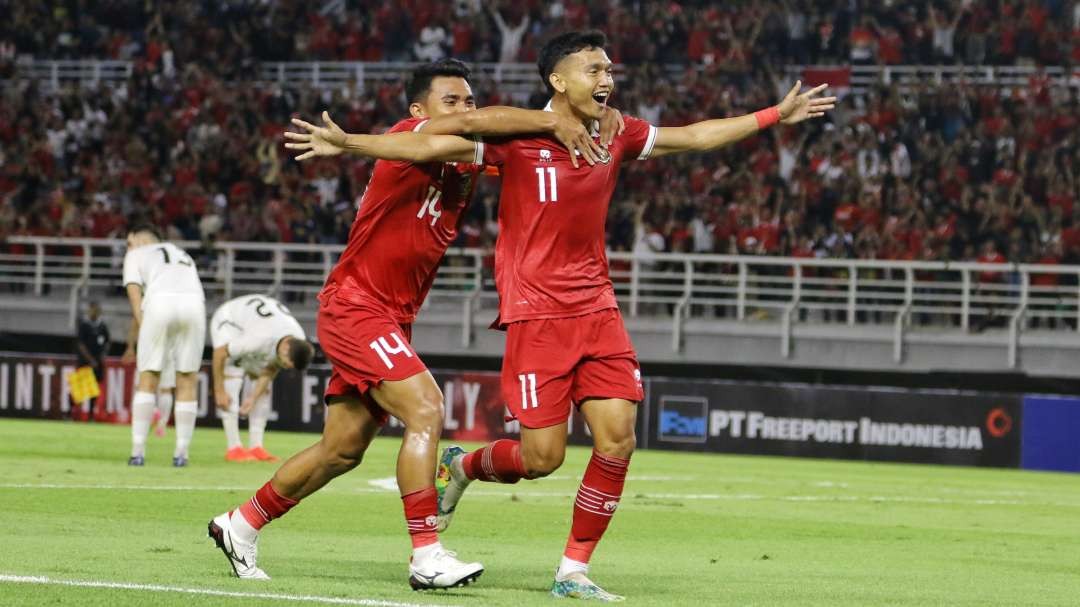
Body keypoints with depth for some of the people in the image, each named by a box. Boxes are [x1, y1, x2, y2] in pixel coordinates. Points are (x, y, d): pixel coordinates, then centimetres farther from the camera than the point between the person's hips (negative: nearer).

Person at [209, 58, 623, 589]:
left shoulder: (468, 164, 8)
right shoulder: (409, 139, -14)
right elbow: (470, 124, -31)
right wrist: (554, 122, -32)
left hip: (391, 319, 9)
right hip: (356, 305, -9)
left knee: (342, 449, 13)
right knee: (425, 411, -21)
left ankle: (240, 525, 29)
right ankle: (427, 558, -21)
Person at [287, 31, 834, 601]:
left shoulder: (615, 135, 7)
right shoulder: (519, 137, -10)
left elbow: (694, 136, 20)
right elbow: (431, 146, -13)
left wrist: (775, 115, 21)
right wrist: (346, 142, -21)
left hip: (596, 308, 5)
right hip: (536, 312, -5)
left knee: (617, 441, -6)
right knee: (543, 458, -7)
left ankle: (574, 571, 6)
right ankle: (462, 465, 26)